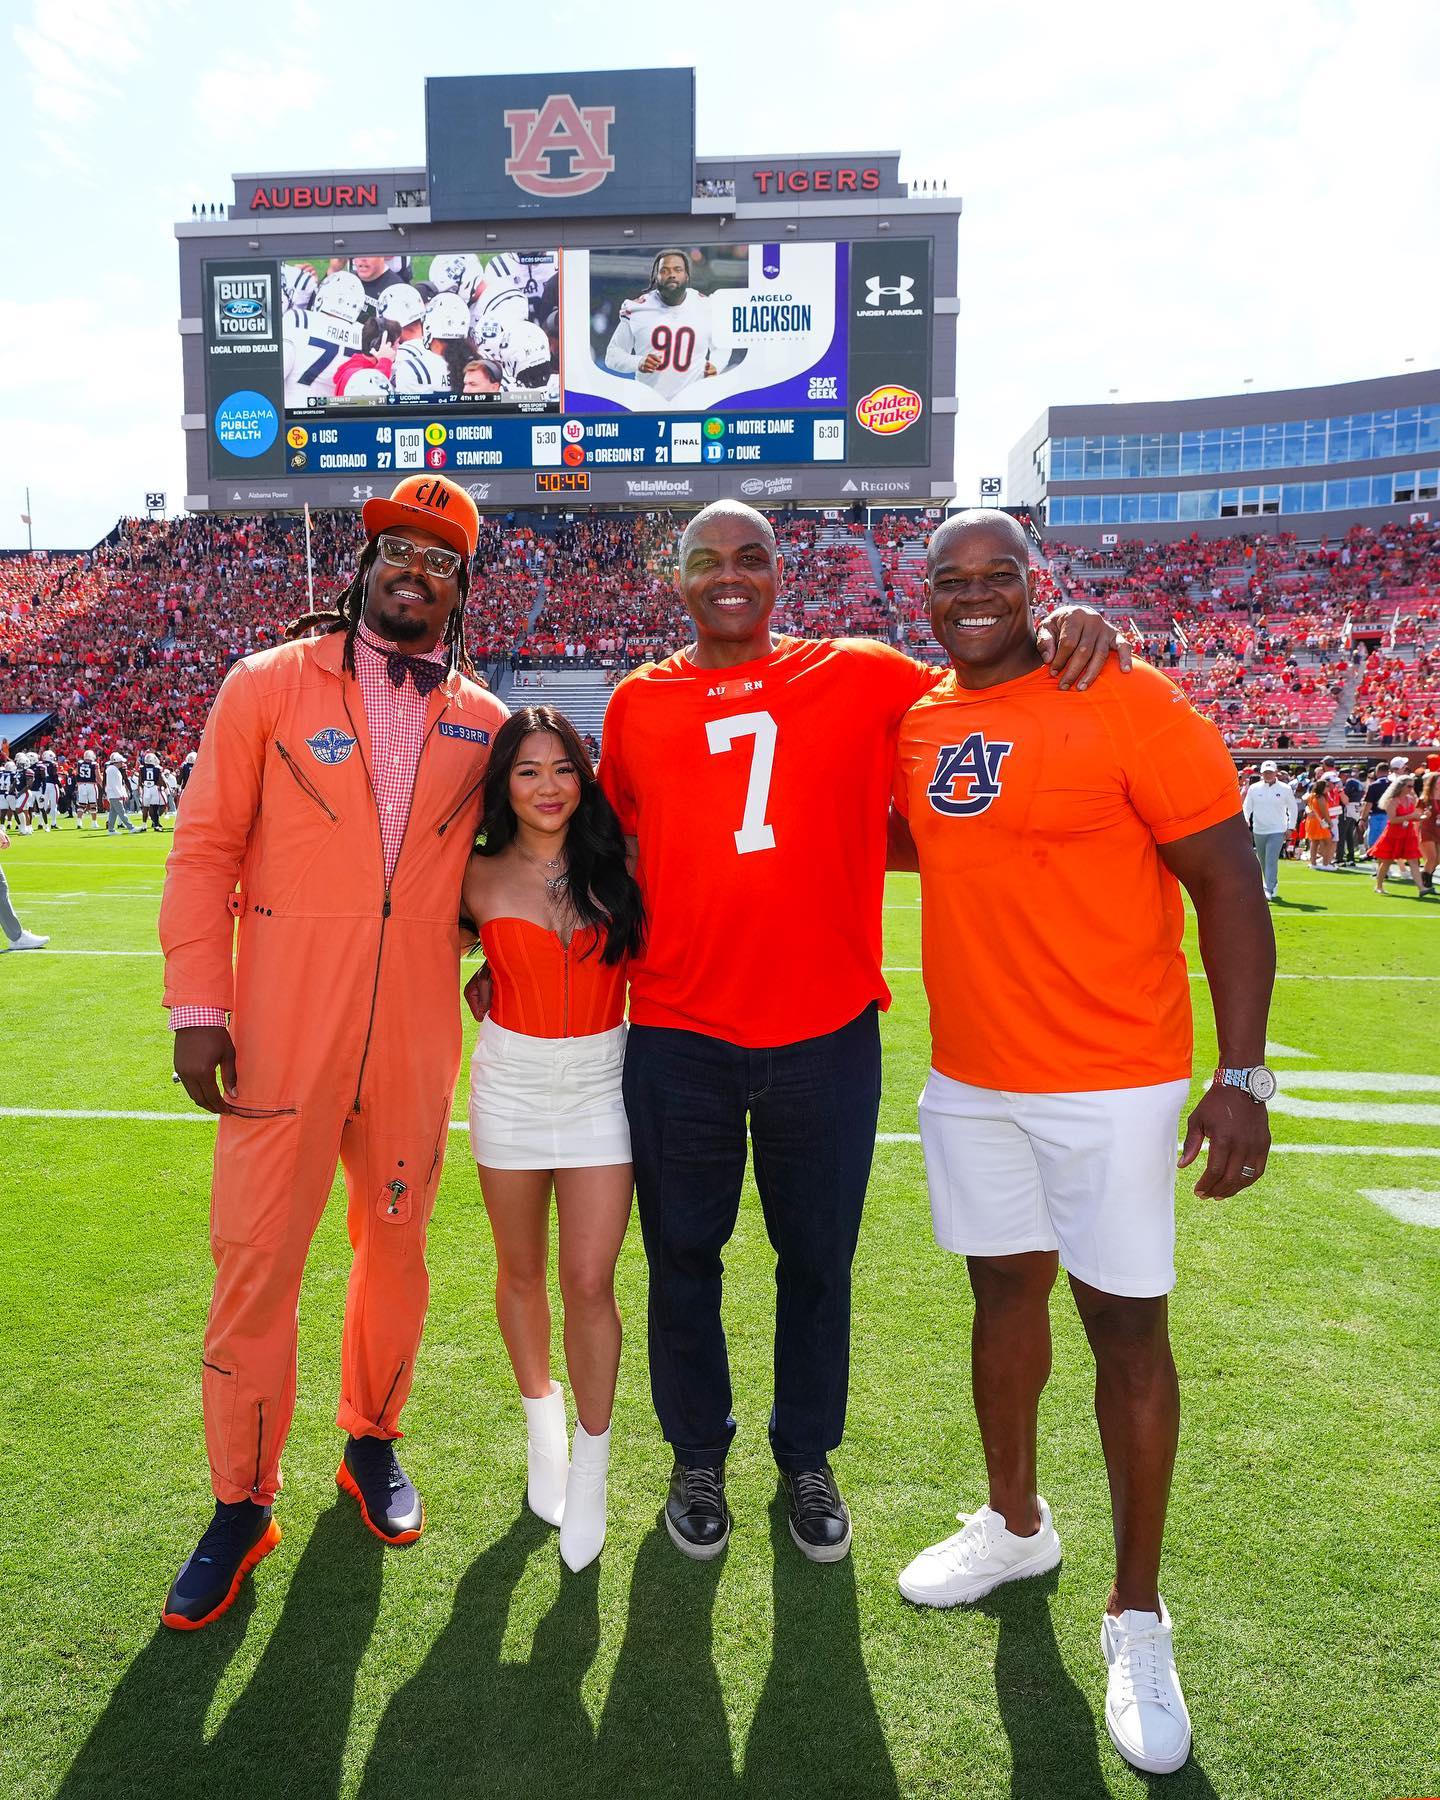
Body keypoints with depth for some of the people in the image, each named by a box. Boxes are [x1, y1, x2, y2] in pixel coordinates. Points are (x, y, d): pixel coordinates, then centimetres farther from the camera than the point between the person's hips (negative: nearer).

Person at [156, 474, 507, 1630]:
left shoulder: (481, 722, 7)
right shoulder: (268, 687, 1)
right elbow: (206, 849, -1)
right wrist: (198, 1006, -7)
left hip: (416, 1039, 3)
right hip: (282, 1035, -2)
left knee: (396, 1246, 14)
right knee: (255, 1262, 3)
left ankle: (373, 1441, 37)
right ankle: (242, 1505, 23)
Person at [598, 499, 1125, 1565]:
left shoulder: (861, 677, 1)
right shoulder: (638, 703, 5)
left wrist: (1075, 632, -15)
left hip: (826, 1031, 0)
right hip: (677, 1036, 1)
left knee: (817, 1258, 14)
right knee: (684, 1256, 14)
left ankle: (807, 1455, 39)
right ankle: (698, 1456, 38)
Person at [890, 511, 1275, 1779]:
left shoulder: (1127, 703, -12)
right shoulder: (918, 722, 6)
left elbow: (1226, 881, -12)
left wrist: (1242, 1073, -16)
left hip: (1113, 1080, -5)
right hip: (970, 1078, 5)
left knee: (1126, 1323, 4)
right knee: (1005, 1292, 17)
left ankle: (1138, 1612, 24)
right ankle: (1015, 1525, 39)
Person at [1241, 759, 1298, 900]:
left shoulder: (1284, 789, -1)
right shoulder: (1253, 788, 2)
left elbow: (1293, 808, 8)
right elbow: (1246, 806, 9)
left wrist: (1290, 827, 3)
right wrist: (1245, 820, -9)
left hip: (1277, 831, -3)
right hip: (1258, 830, 3)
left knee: (1271, 861, -14)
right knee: (1263, 861, 12)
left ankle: (1269, 890, -15)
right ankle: (1273, 884, 32)